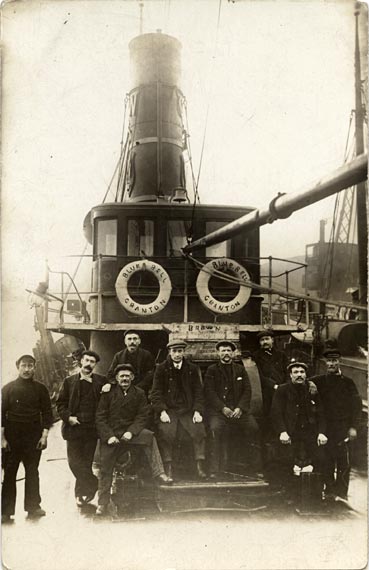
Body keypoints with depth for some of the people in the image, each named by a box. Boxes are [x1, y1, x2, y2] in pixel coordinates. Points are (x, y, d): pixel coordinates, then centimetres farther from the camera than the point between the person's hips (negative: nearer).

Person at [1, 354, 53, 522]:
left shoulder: (40, 389, 7)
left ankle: (33, 507, 13)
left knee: (32, 471, 4)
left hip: (34, 436, 1)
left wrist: (44, 434, -1)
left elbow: (47, 412, 8)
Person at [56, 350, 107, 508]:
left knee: (86, 462, 4)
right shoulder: (69, 381, 7)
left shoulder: (101, 381, 7)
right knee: (74, 462, -2)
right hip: (74, 427, 1)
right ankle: (93, 486, 14)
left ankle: (81, 492, 19)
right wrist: (68, 417, -6)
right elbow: (60, 403, 8)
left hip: (92, 428, 0)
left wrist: (108, 389, -10)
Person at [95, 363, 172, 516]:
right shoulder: (108, 393, 0)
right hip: (110, 434, 0)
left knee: (149, 436, -27)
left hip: (129, 431, 0)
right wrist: (109, 436, -14)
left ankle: (159, 474, -29)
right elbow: (100, 417, -2)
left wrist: (131, 432, -16)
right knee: (105, 468, -1)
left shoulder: (139, 393, 3)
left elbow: (142, 416, 0)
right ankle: (102, 503, 15)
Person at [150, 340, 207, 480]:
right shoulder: (161, 369, 3)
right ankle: (168, 467, -15)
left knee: (199, 430, -19)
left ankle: (200, 467, -9)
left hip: (188, 410, 2)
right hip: (168, 409, -2)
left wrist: (197, 411, -4)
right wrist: (162, 411, -13)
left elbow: (198, 392, 10)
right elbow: (156, 393, 0)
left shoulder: (192, 369, 10)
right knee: (166, 433, -26)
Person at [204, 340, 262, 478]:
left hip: (238, 409, 3)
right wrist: (223, 408, -13)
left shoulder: (240, 370, 17)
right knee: (215, 428, -29)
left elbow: (247, 391, 8)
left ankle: (258, 467, -6)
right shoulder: (212, 370, 9)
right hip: (217, 409, -2)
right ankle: (214, 470, -23)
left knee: (253, 427, -19)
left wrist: (240, 408, -8)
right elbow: (209, 392, -1)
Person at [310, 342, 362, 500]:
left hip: (343, 427, 0)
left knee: (344, 461, -2)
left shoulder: (347, 382, 6)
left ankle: (342, 491, 8)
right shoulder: (318, 381, 7)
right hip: (325, 426, 1)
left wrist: (354, 427, -4)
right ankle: (329, 490, 14)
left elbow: (357, 404, 3)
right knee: (327, 460, 2)